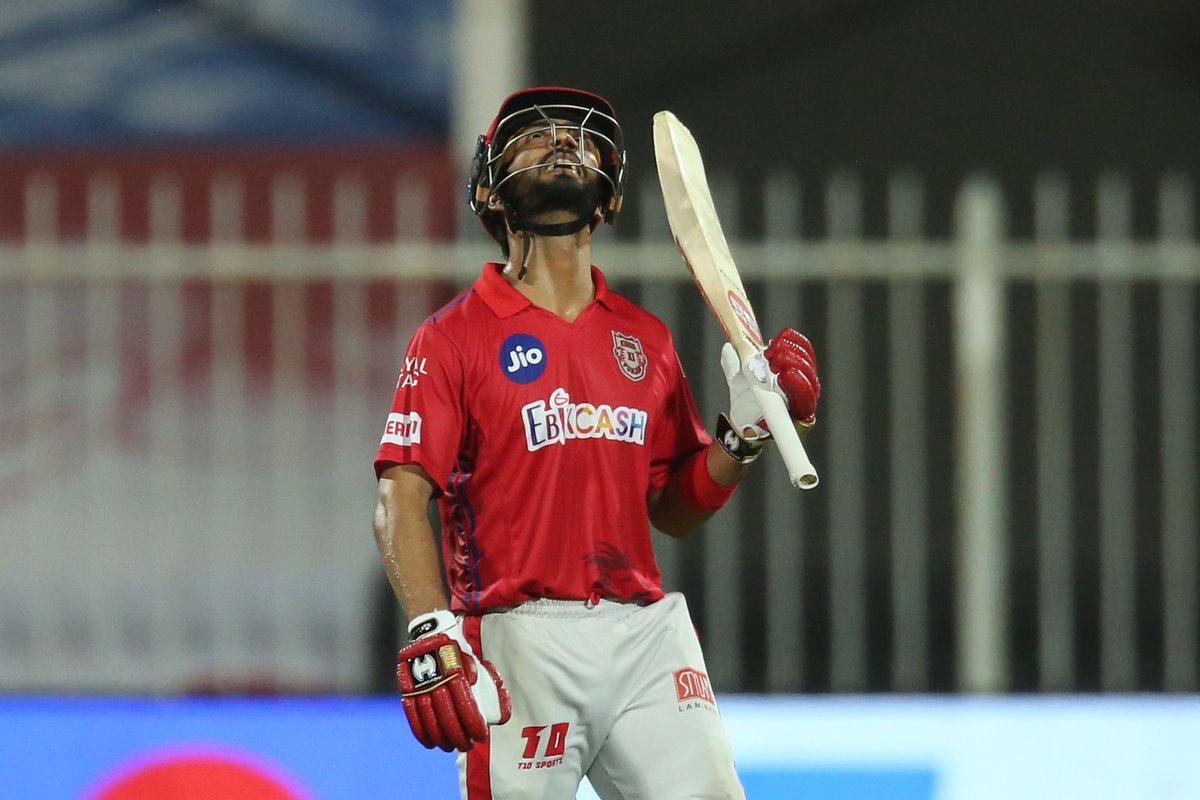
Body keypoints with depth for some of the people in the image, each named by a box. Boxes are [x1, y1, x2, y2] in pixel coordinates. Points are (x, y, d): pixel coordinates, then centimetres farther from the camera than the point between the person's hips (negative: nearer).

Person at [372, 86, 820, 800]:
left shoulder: (646, 339, 17)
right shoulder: (455, 337, 2)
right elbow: (402, 502, -7)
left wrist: (747, 430, 4)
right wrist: (431, 635, -20)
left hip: (648, 634, 4)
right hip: (520, 648, -4)